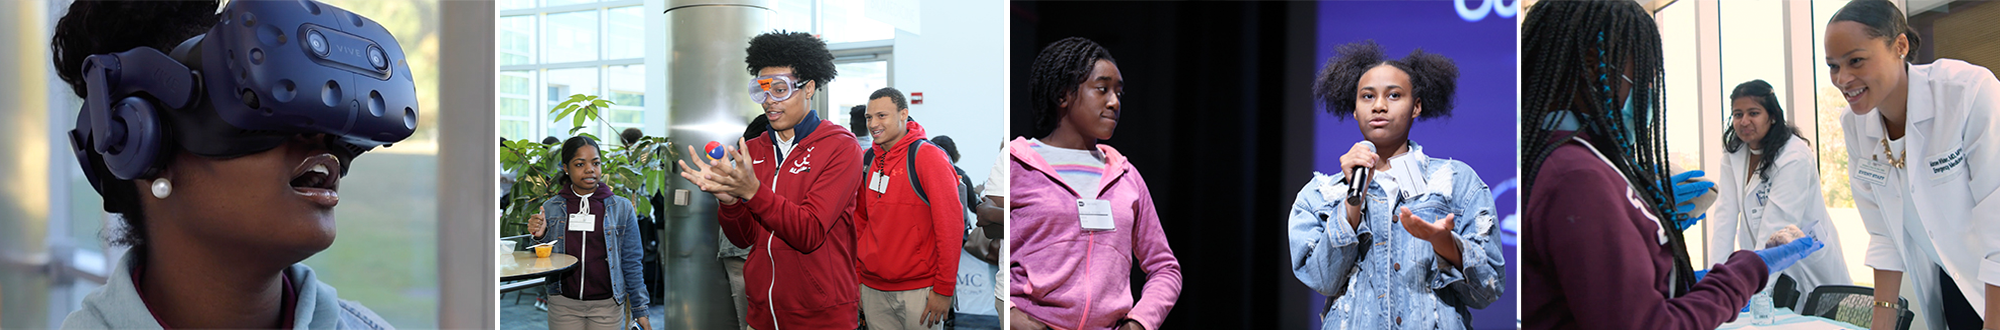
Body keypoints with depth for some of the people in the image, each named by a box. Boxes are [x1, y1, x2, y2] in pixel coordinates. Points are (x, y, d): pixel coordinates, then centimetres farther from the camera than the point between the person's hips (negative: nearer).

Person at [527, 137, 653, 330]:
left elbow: (632, 263, 4)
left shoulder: (622, 208, 1)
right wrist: (539, 238, -10)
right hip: (563, 305, 1)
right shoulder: (551, 209, 4)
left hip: (607, 305, -1)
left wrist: (640, 310, 1)